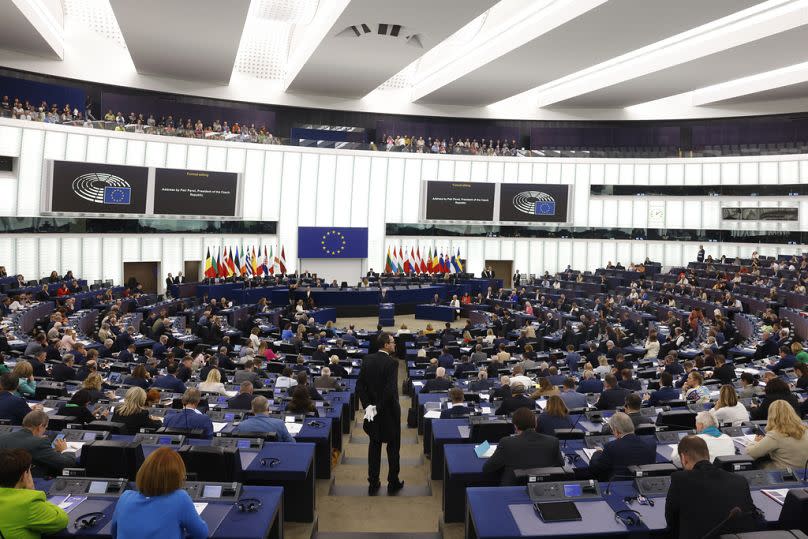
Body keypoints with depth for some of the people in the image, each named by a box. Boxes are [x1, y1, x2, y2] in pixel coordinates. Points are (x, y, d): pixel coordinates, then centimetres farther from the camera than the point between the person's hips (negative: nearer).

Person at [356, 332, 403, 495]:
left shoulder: (367, 359, -3)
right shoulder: (392, 363, -20)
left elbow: (359, 385, -5)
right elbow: (390, 390, -26)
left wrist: (368, 406, -7)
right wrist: (379, 408, -16)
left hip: (373, 409, 5)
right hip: (389, 411, -5)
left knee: (374, 445, 15)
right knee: (393, 446, 12)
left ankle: (373, 483, 20)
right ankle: (393, 483, 22)